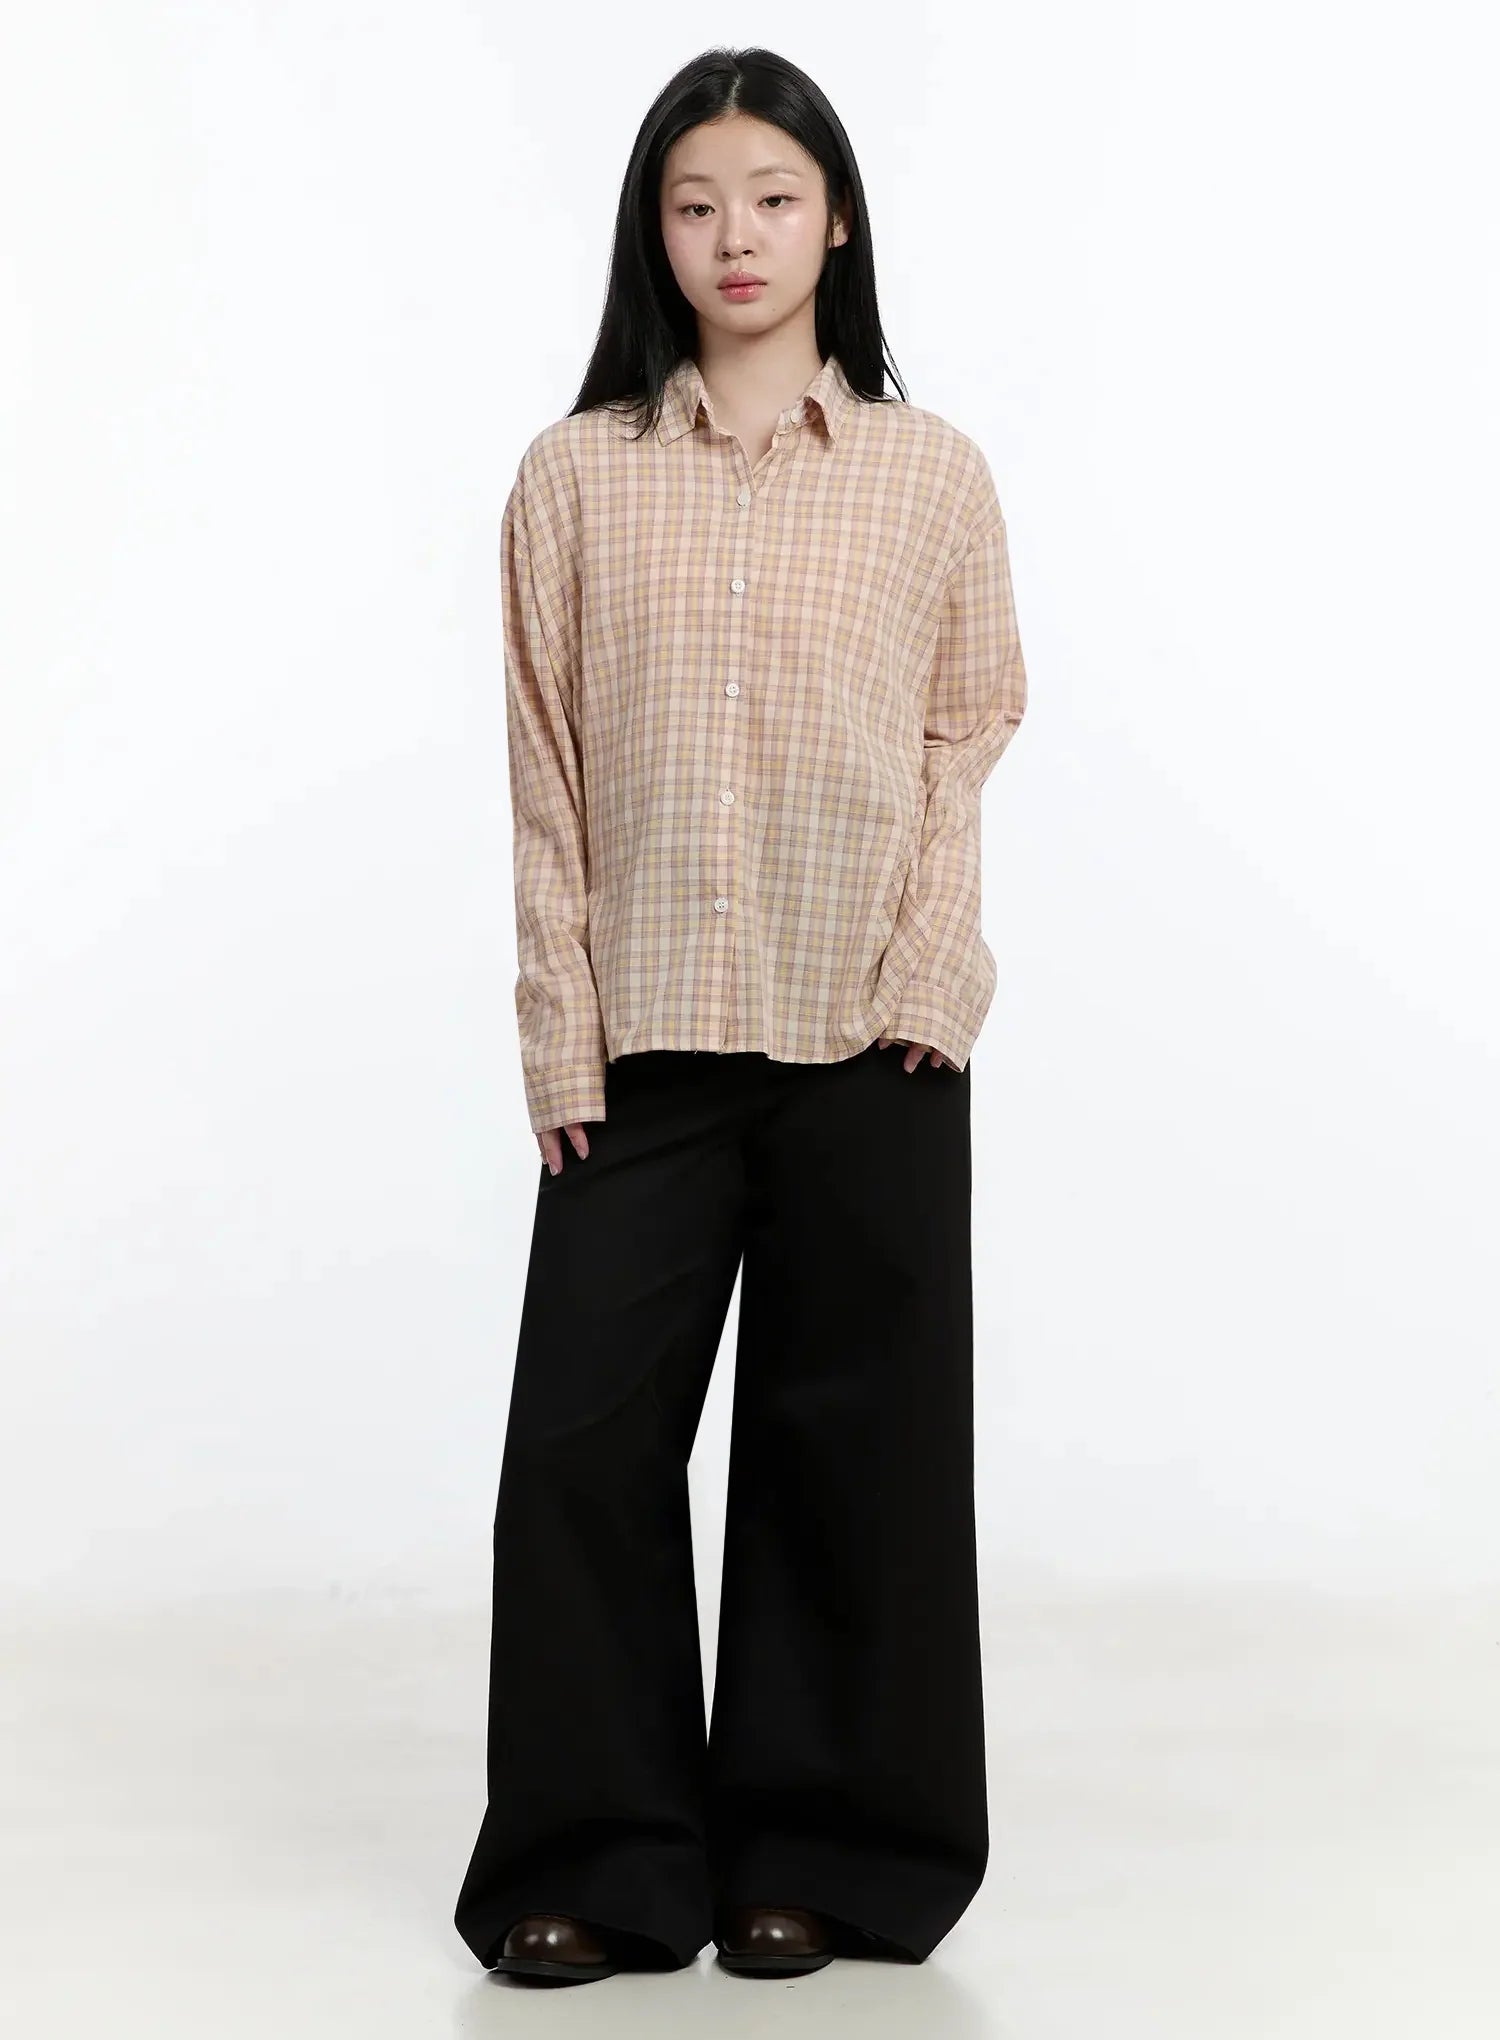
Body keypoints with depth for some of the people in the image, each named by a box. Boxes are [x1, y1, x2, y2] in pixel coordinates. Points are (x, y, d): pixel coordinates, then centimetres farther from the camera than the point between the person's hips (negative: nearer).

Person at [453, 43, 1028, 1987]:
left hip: (873, 1043, 0)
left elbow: (968, 735, 4)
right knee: (583, 1431, -1)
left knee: (851, 1439, 6)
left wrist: (926, 981, -8)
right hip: (645, 1038, 1)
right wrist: (562, 1036, -3)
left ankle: (812, 1848, 21)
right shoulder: (575, 475, 4)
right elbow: (546, 775, 2)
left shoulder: (932, 473, 4)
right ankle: (598, 1856, 15)